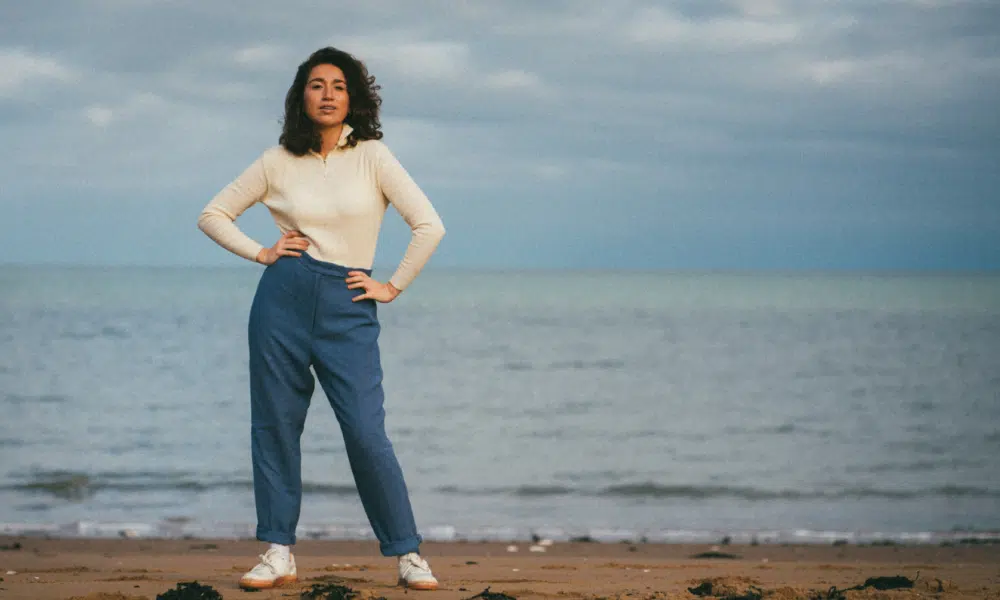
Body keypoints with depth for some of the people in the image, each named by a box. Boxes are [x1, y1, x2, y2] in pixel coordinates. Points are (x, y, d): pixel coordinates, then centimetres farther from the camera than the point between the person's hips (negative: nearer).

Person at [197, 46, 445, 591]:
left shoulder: (372, 156, -1)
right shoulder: (279, 162, 5)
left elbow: (430, 226, -4)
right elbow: (213, 214, 13)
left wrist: (392, 287, -2)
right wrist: (261, 253, 3)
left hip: (348, 307, -2)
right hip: (283, 296, 2)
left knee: (366, 433, -9)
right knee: (274, 426, 3)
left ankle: (407, 553, 1)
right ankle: (278, 553, 12)